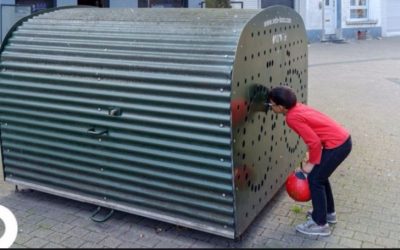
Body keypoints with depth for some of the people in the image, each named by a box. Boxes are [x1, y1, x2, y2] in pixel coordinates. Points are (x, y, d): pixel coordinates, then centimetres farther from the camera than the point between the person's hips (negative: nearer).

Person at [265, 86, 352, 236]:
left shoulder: (293, 118, -19)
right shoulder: (298, 108, 8)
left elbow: (315, 142, -20)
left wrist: (311, 163, -6)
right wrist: (311, 159, 16)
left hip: (337, 144, -9)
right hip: (342, 139, 9)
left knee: (315, 179, 1)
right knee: (320, 175, 22)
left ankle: (320, 224, 11)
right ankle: (329, 212, 37)